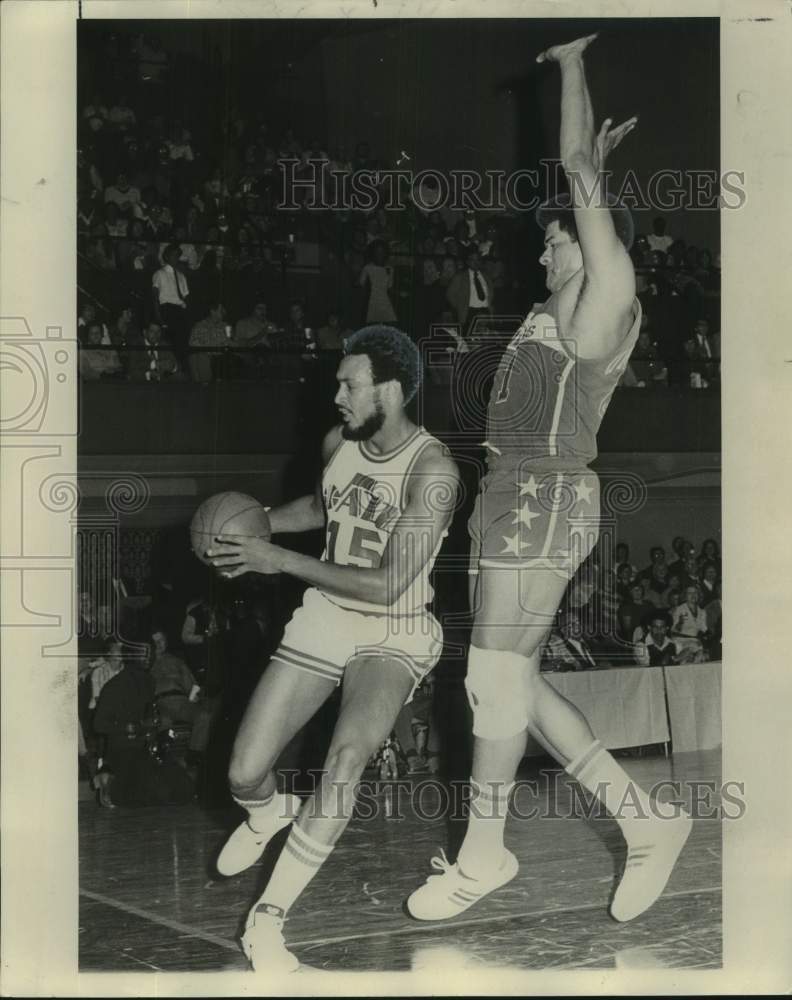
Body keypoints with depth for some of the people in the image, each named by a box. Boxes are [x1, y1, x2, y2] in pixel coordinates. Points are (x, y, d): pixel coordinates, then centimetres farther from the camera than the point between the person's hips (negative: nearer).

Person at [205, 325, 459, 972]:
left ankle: (268, 920, -21)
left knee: (349, 753, -33)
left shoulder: (432, 470, -21)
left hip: (396, 635, -5)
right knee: (244, 775, -4)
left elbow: (388, 585, -25)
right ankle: (268, 815, 37)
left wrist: (281, 561, -22)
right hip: (324, 618, 5)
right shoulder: (338, 443, -1)